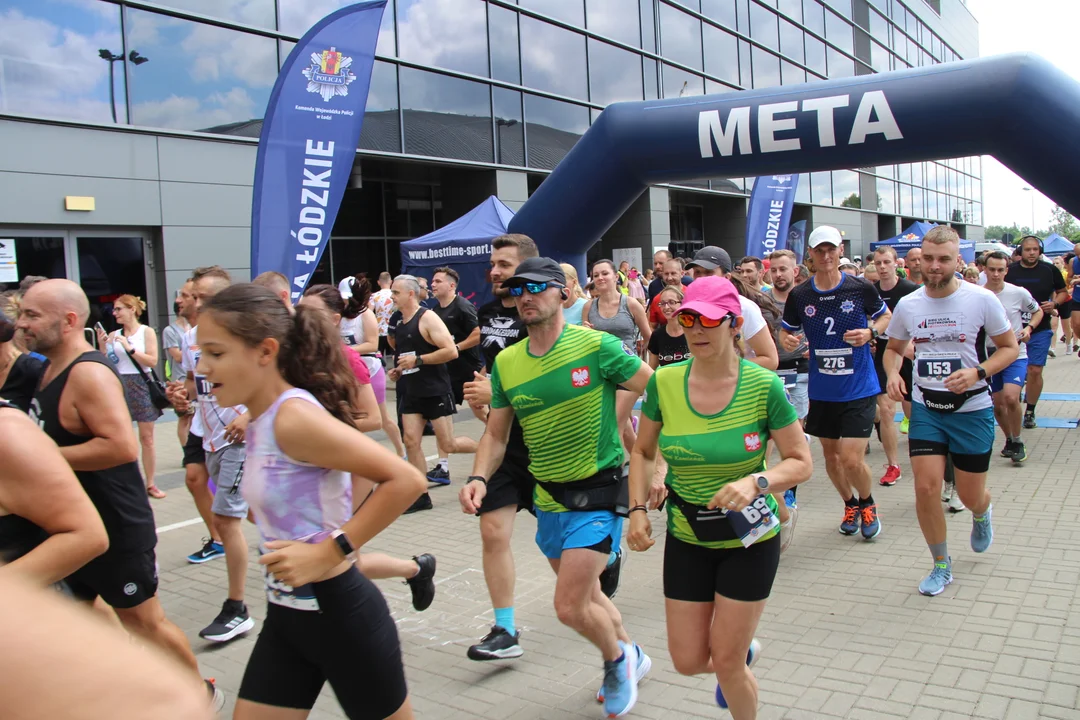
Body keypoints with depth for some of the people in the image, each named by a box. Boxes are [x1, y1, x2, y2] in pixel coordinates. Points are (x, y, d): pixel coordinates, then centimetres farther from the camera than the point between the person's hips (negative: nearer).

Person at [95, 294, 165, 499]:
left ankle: (150, 483, 12)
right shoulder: (113, 335, 7)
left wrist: (130, 348, -16)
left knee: (146, 438, 4)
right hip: (119, 386, 2)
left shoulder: (147, 332, 1)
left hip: (140, 385, -2)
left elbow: (152, 361, -9)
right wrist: (102, 346, -6)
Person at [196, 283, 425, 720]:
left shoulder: (294, 417, -22)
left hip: (339, 614, -8)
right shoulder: (262, 421, 3)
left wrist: (330, 551, -25)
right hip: (285, 615, 8)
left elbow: (406, 480, -28)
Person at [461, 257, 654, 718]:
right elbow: (496, 435, 6)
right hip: (547, 498, 6)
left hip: (598, 493, -6)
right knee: (586, 594, 21)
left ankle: (618, 657, 25)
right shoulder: (506, 363, 0)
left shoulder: (597, 346, -15)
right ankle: (630, 656, 48)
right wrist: (478, 478, -11)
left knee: (570, 607, -8)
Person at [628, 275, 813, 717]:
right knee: (688, 661, 11)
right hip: (686, 537, 3)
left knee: (726, 663, 4)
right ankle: (745, 651, 46)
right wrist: (637, 508, -8)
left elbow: (801, 462, -10)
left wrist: (755, 481, -29)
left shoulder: (763, 386, -17)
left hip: (748, 540, -3)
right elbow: (643, 452, 5)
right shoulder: (663, 383, -10)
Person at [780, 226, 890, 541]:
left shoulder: (861, 288, -8)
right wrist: (787, 340, -14)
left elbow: (886, 316, 9)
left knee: (852, 459, -9)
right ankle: (850, 504, 41)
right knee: (830, 454, 15)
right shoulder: (799, 295, -4)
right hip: (821, 390, 3)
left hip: (859, 388, -3)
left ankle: (867, 504, 23)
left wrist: (870, 332, -12)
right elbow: (786, 331, 9)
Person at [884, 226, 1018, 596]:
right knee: (925, 487, -8)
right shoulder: (907, 305, -1)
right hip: (925, 409, 2)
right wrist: (892, 373, -8)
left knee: (971, 496, 8)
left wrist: (977, 373, -20)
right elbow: (893, 348, 14)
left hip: (971, 410, -2)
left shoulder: (981, 299, -10)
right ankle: (941, 565, 14)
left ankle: (981, 514, 49)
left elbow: (1010, 347, -2)